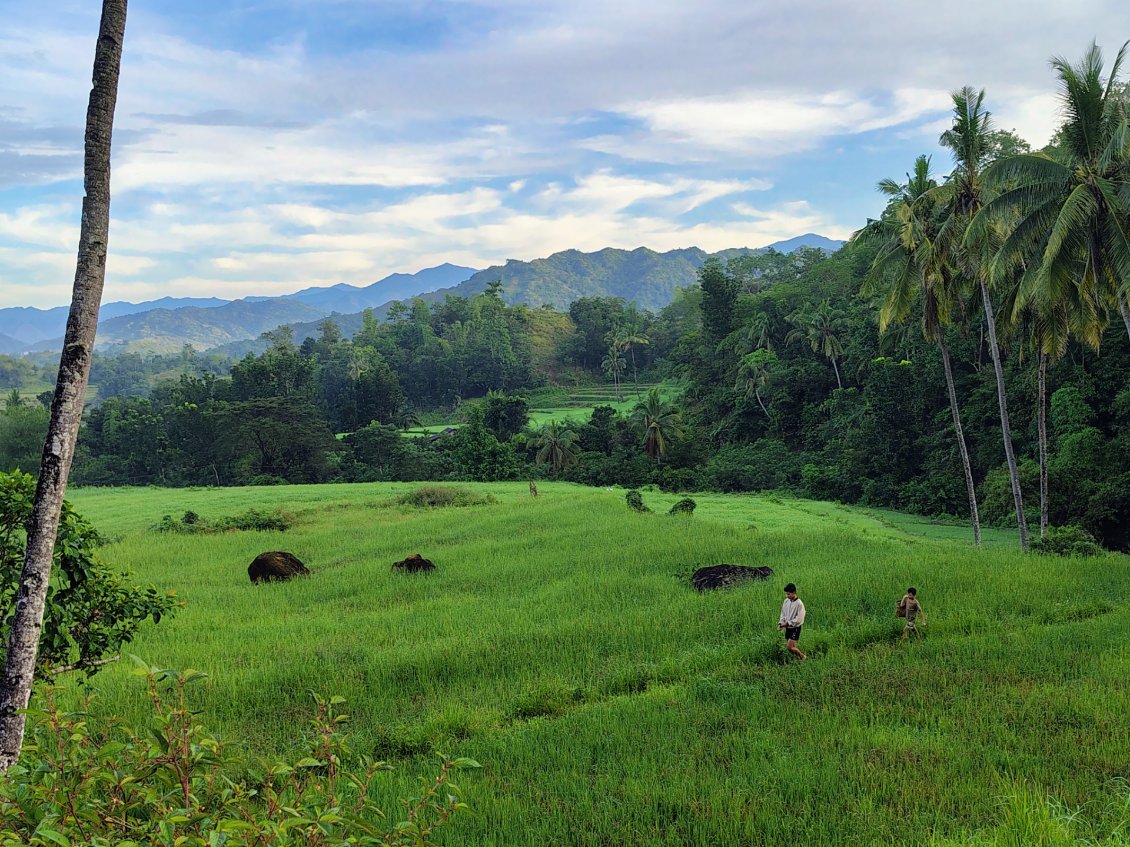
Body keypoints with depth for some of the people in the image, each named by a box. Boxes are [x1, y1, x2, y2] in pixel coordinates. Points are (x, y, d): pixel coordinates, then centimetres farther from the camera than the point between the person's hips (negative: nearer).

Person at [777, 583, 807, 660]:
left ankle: (803, 657, 10)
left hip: (795, 628, -7)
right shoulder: (786, 601, 2)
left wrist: (787, 623, -20)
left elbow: (799, 619, -21)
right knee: (790, 647, 9)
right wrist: (781, 623, -4)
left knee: (790, 647, -11)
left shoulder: (799, 604, -19)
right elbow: (783, 613, 12)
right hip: (788, 628, 7)